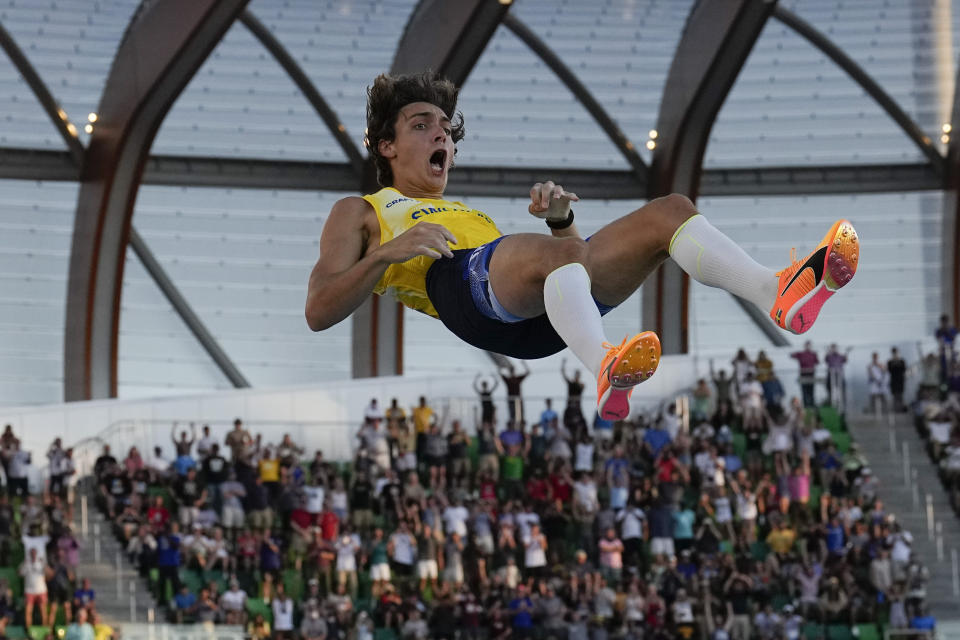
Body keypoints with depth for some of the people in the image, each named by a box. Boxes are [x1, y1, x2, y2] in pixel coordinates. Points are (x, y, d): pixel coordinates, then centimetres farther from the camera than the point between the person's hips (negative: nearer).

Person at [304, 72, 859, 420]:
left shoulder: (471, 212, 45)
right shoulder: (359, 213, 31)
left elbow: (578, 252, 33)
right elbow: (318, 311, 12)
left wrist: (561, 217, 10)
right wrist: (389, 252, -4)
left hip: (550, 305, 6)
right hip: (461, 282, -6)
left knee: (669, 211, -14)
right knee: (560, 251, -39)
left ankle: (778, 294, -42)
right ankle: (606, 370, -70)